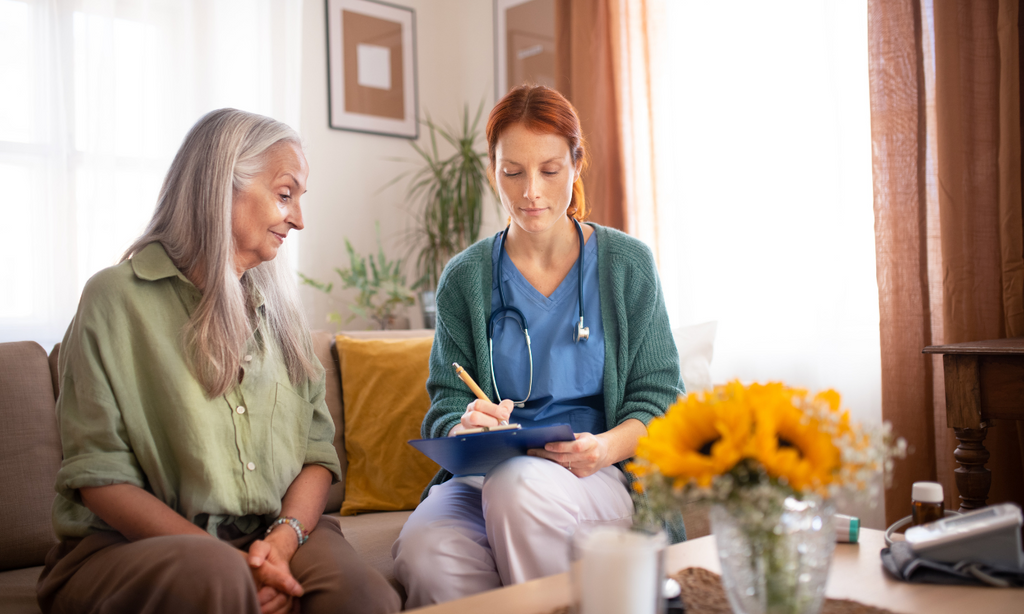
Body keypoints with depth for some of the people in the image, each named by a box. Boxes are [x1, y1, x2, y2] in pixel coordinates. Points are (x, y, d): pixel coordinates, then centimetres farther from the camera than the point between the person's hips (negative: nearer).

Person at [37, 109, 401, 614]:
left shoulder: (278, 305, 15)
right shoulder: (117, 298, -2)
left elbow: (318, 449, 8)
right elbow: (99, 473, -7)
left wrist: (284, 538, -13)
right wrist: (221, 560, -19)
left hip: (269, 538, 4)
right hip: (130, 546, -3)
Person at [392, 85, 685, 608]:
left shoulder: (627, 264, 5)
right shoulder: (465, 279, 8)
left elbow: (658, 394, 5)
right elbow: (445, 406, 7)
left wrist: (604, 447, -17)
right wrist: (464, 429, -19)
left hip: (605, 480, 0)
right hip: (486, 476, 1)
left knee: (518, 484, -36)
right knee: (423, 551, -33)